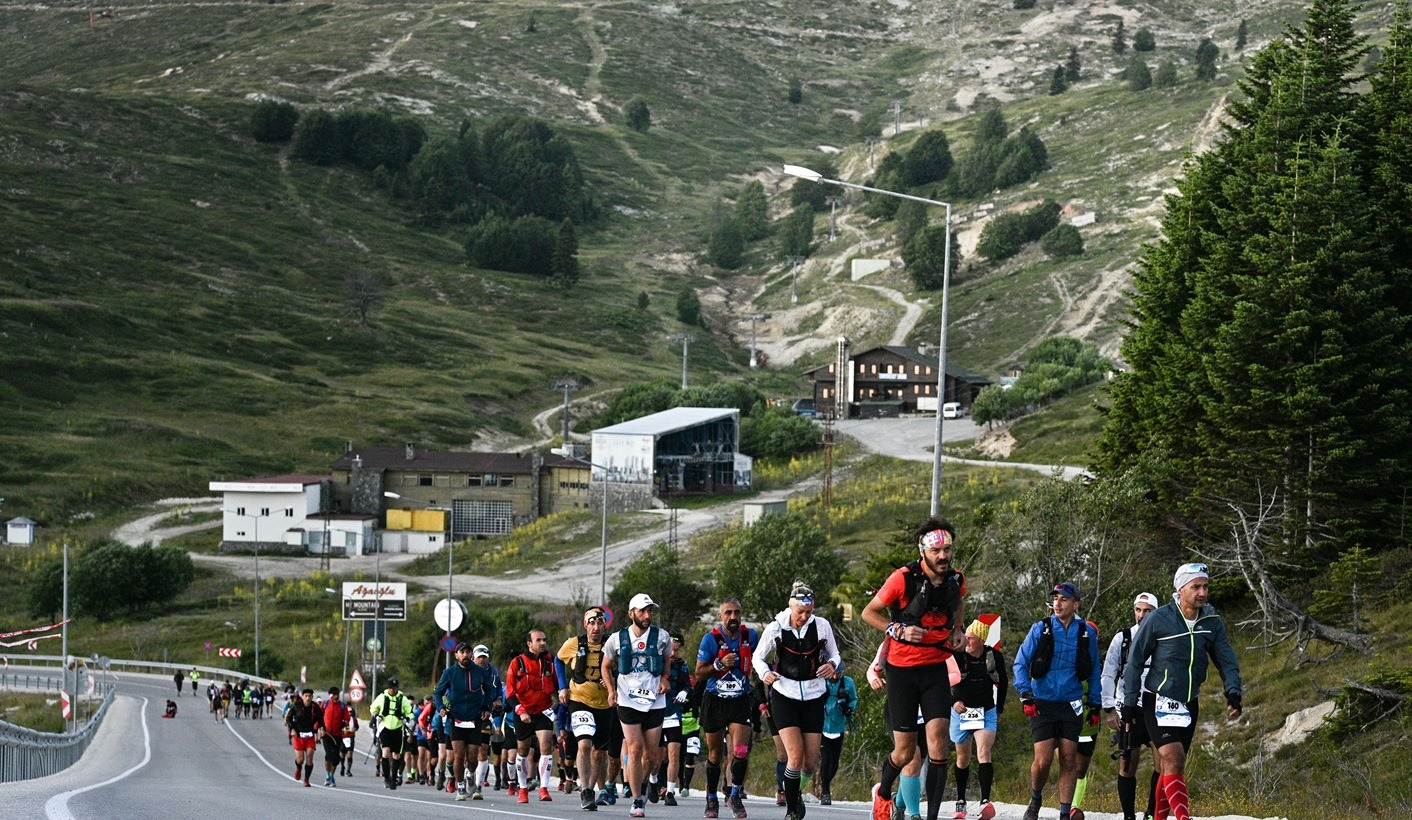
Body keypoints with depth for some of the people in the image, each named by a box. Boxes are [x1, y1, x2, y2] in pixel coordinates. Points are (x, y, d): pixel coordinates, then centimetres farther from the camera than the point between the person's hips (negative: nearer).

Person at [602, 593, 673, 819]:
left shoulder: (662, 637, 2)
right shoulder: (617, 639, 1)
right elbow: (605, 666, 15)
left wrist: (665, 679, 2)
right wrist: (611, 690, 1)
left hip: (655, 701, 1)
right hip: (628, 701, -1)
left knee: (651, 756, 3)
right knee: (635, 750, -12)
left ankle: (642, 783, 35)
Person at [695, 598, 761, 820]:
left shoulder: (750, 636, -1)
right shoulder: (711, 639, -9)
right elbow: (699, 674, -6)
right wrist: (720, 664, -21)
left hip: (740, 701, 1)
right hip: (714, 701, -1)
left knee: (741, 751, -15)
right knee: (715, 754, 7)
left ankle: (735, 795, 3)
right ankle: (712, 799, 23)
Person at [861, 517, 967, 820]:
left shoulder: (956, 580, 0)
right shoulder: (903, 579, -15)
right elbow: (869, 612, -5)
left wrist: (956, 631, 6)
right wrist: (899, 630, -19)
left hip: (936, 668, 3)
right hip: (903, 668, -3)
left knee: (938, 740, -13)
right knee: (905, 751, 2)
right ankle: (883, 792, 35)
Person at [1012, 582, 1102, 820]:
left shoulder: (1087, 633, 5)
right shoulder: (1040, 629, -1)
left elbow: (1094, 672, 14)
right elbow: (1020, 663, 0)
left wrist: (1095, 704, 10)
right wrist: (1025, 696, -11)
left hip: (1071, 705, 2)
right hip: (1042, 704, -2)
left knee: (1069, 761, -1)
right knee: (1043, 760, -9)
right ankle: (1035, 800, 17)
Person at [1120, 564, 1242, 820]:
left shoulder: (1212, 623, 1)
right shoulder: (1158, 620, -12)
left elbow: (1226, 660, 3)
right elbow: (1135, 660, -4)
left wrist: (1233, 693, -15)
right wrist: (1129, 701, -4)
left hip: (1189, 703, 5)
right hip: (1159, 701, -5)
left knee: (1170, 768, 12)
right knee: (1174, 760, -20)